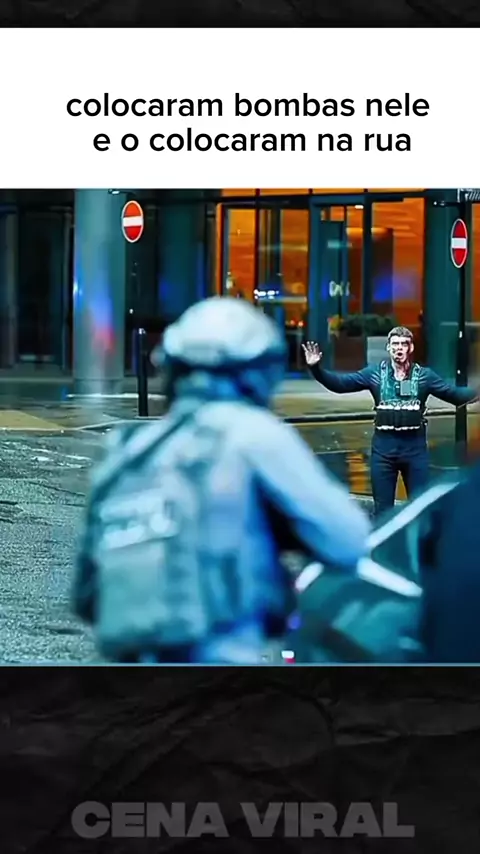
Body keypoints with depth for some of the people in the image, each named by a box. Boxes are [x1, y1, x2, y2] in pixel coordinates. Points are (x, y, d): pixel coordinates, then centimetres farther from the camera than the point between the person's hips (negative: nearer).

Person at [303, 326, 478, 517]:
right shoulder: (375, 374, 2)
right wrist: (316, 368, -14)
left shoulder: (424, 375, 3)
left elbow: (455, 394, 1)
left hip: (415, 446, 0)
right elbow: (340, 383, -1)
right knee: (382, 509, 8)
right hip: (384, 446, 0)